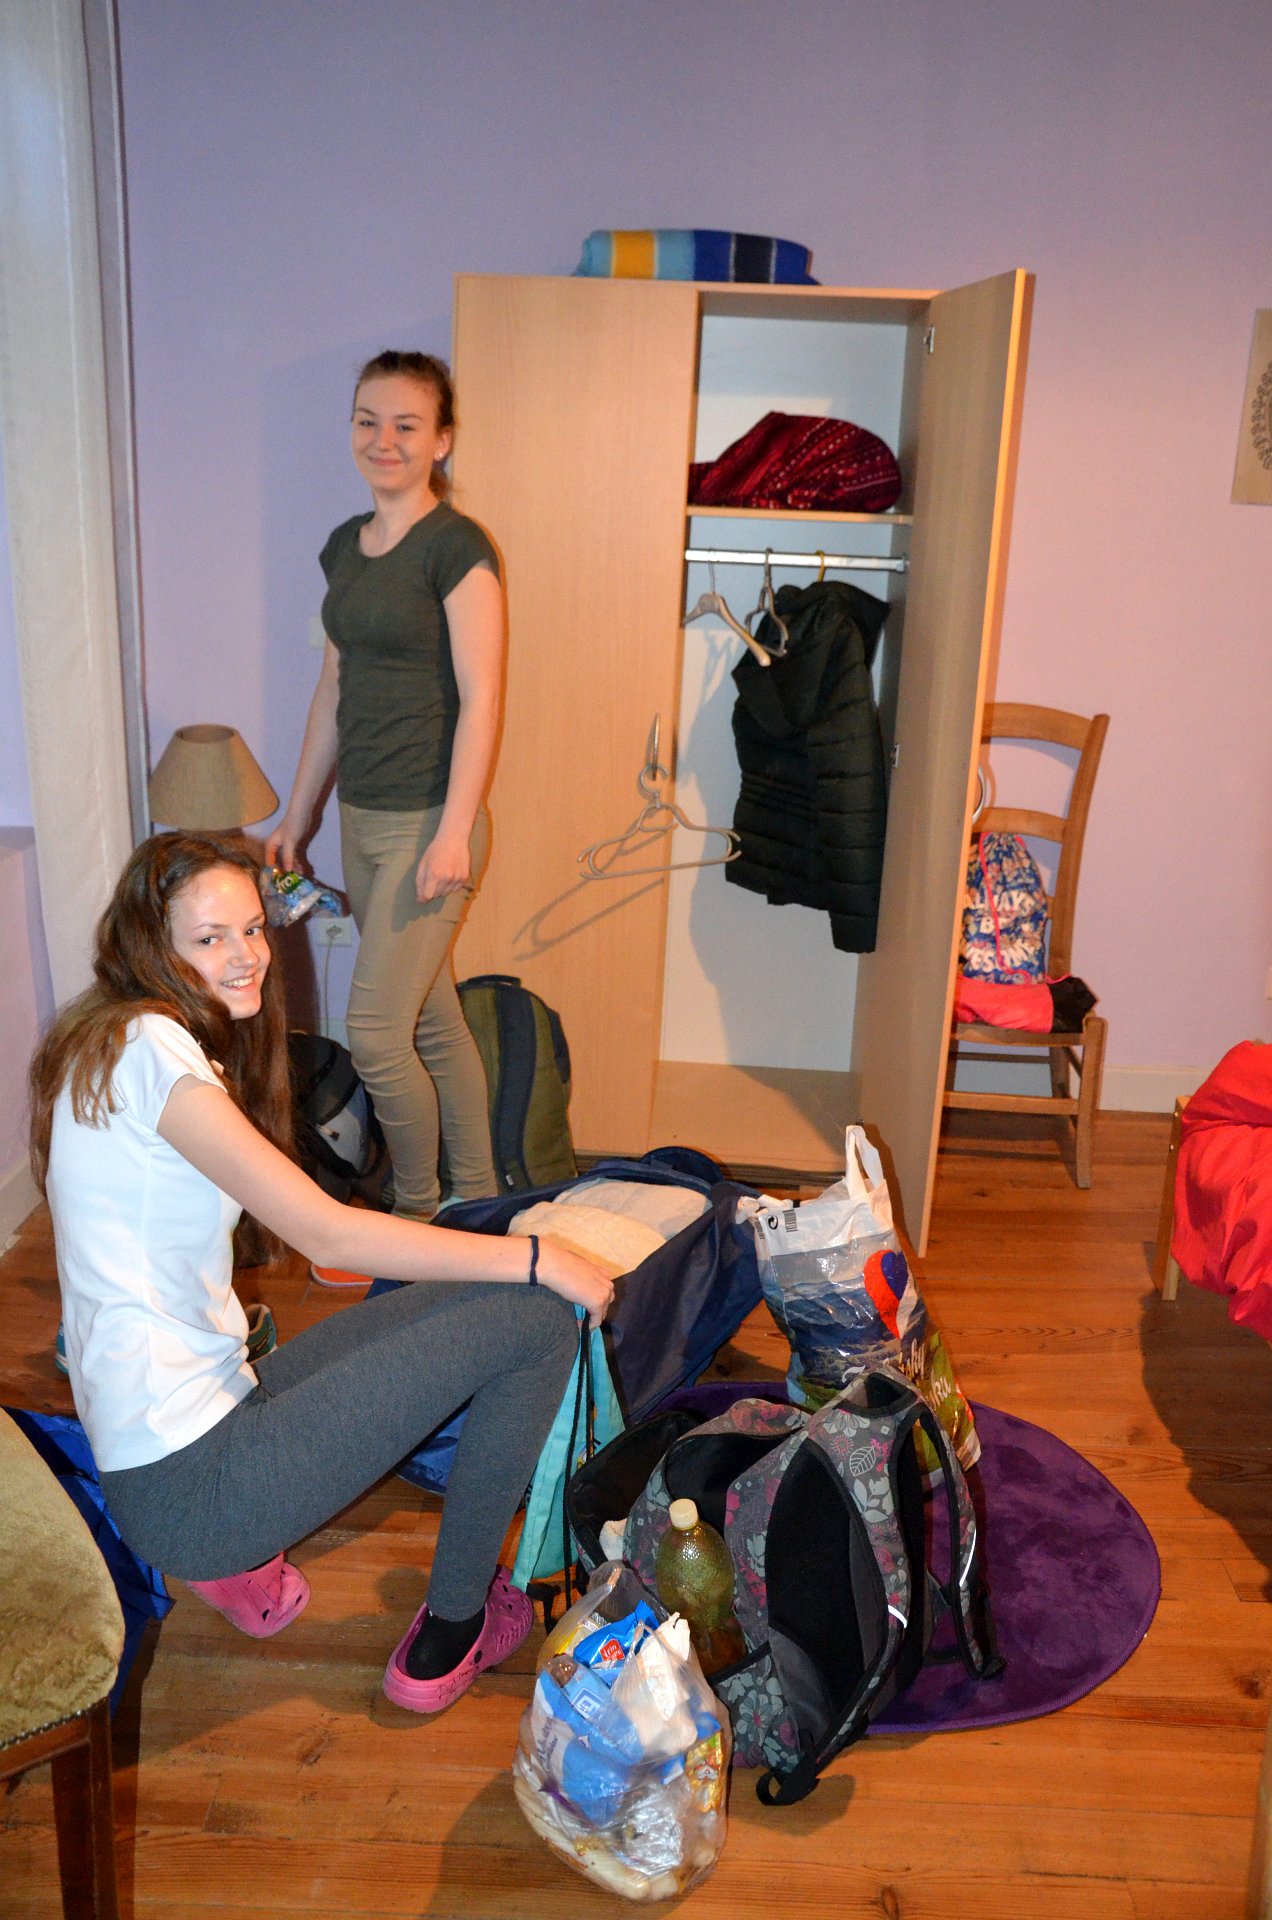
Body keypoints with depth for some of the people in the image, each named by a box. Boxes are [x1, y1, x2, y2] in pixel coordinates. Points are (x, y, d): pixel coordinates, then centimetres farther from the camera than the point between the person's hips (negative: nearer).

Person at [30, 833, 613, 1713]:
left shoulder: (112, 1044, 13)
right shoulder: (149, 1045, -18)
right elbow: (325, 1232, -19)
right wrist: (535, 1258, -14)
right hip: (184, 1482, -10)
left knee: (475, 1298, 16)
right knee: (537, 1315, -11)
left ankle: (242, 1557, 14)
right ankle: (449, 1635, 6)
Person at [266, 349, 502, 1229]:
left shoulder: (456, 547, -11)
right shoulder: (345, 545, 11)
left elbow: (480, 697, -15)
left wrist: (453, 833, -21)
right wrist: (296, 815, 17)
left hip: (427, 822, -7)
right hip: (361, 819, 8)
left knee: (375, 1033, -5)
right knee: (433, 1019, 14)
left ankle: (418, 1212, 18)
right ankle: (478, 1198, 28)